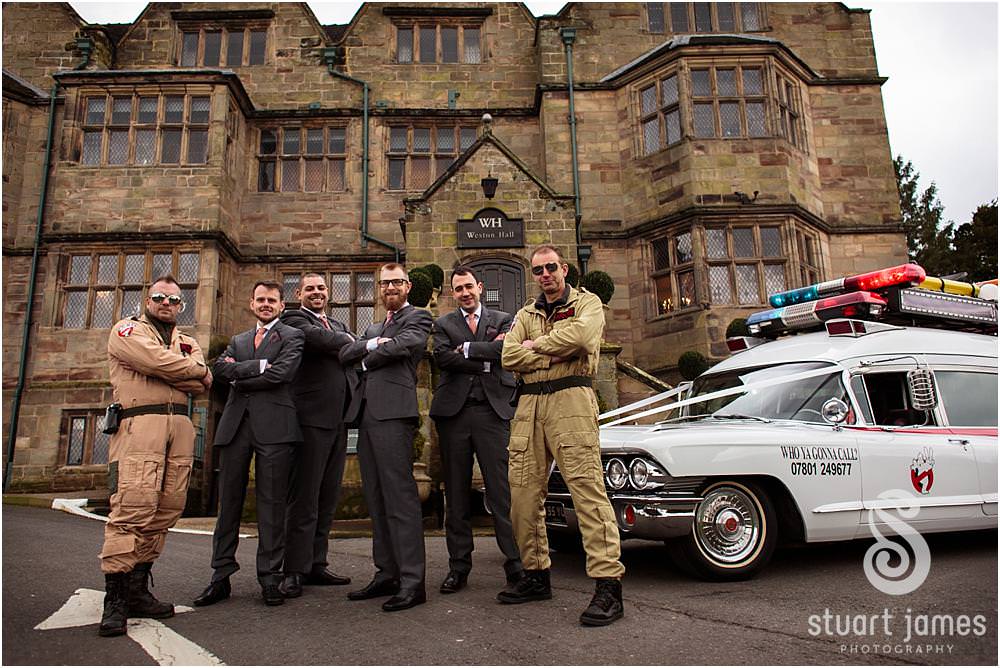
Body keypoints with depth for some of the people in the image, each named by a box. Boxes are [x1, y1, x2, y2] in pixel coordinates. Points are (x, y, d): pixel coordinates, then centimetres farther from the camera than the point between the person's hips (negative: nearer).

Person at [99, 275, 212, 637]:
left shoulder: (185, 343, 27)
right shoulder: (127, 330, 11)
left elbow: (200, 386, 9)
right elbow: (158, 361, -9)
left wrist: (176, 371, -6)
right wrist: (197, 371, 3)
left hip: (180, 427, 6)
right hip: (140, 423, -5)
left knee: (166, 510, 1)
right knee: (133, 507, -15)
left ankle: (137, 590, 8)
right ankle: (114, 598, -10)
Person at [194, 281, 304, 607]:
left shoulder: (292, 336, 9)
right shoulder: (238, 341, 23)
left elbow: (281, 373, -8)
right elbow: (220, 367, 4)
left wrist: (239, 376, 0)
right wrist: (257, 366, -9)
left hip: (273, 425, -4)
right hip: (236, 424, 4)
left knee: (272, 503, -1)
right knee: (229, 501, 6)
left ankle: (269, 578, 7)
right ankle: (221, 576, 14)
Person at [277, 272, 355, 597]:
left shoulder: (338, 325, 24)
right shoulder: (294, 319, 1)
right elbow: (317, 338, -19)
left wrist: (339, 344, -4)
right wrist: (346, 341, -4)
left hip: (338, 419, 7)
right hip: (312, 416, -7)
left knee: (327, 497, 10)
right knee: (304, 497, -5)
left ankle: (316, 564, 19)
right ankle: (295, 571, 3)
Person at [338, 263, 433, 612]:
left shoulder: (417, 317, 7)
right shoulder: (374, 327, 29)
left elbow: (403, 346, -13)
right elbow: (345, 353, 14)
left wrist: (367, 359, 3)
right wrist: (371, 344, -5)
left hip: (393, 412, -8)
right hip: (366, 413, 8)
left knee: (400, 496, -11)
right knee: (376, 499, 9)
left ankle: (412, 581, -8)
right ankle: (386, 573, 17)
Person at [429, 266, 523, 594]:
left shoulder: (502, 319, 14)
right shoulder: (443, 323, 15)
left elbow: (503, 351, -5)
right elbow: (443, 358, -3)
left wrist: (466, 349, -2)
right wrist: (486, 360, -6)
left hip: (493, 410, -1)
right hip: (453, 410, 1)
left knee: (502, 489, -4)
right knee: (456, 492, 6)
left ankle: (515, 563, 3)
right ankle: (459, 566, 14)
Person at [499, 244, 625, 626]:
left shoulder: (587, 304, 9)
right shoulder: (526, 315, 22)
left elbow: (581, 335, -15)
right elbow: (509, 357, 5)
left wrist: (535, 345, -3)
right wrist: (555, 354, -7)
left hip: (570, 399, -5)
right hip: (529, 404, 5)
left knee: (586, 487, -13)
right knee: (523, 491, 4)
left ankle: (608, 585, -11)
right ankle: (536, 575, 18)